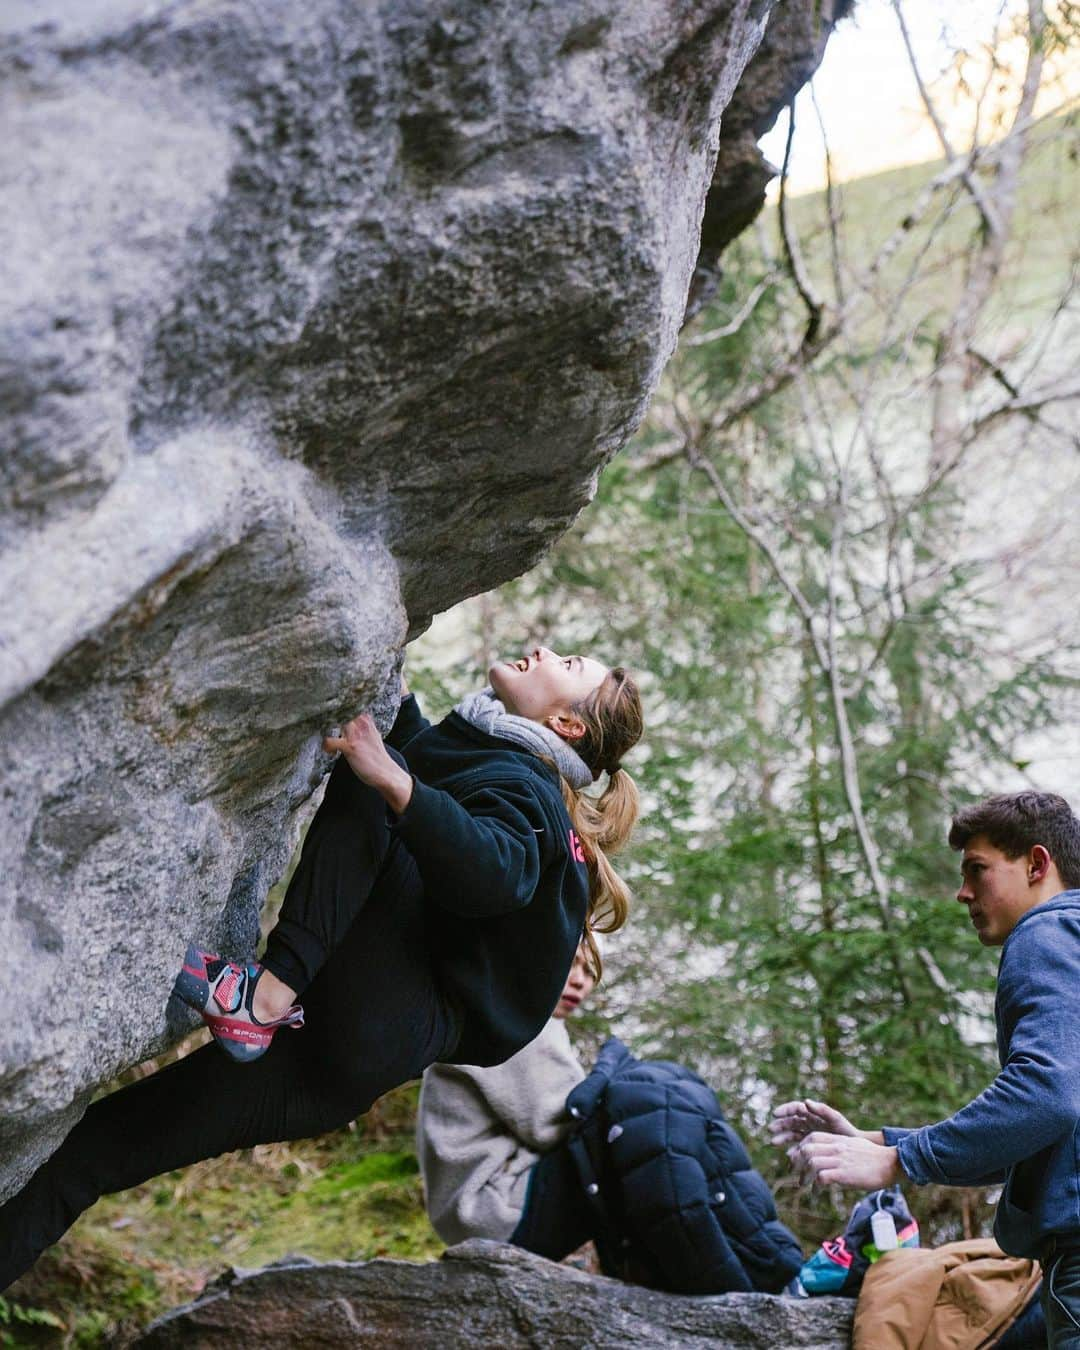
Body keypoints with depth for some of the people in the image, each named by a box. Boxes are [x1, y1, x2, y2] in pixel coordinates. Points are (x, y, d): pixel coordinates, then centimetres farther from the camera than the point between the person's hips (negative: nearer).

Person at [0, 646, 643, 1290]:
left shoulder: (519, 784, -2)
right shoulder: (451, 747, 23)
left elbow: (497, 875, -24)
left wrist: (394, 783, -35)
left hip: (382, 1036, -9)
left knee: (372, 776, -19)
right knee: (102, 1140, 2)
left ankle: (267, 992, -30)